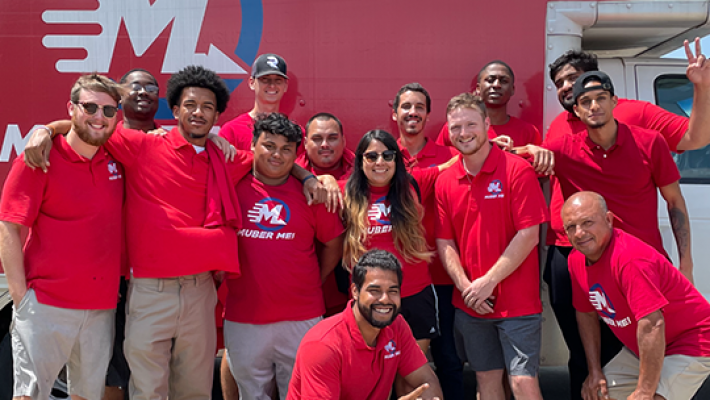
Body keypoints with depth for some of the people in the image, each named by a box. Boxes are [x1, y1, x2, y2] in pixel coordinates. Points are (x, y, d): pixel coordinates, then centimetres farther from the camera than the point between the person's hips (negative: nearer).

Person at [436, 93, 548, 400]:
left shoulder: (517, 170, -9)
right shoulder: (445, 182, 5)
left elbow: (528, 236, -13)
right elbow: (444, 242, 6)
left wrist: (488, 281, -13)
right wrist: (465, 286, -8)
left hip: (517, 302, -4)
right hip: (469, 305, 4)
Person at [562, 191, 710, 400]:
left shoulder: (630, 259, -31)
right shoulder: (576, 259, -4)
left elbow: (652, 325, -34)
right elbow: (586, 313, 8)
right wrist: (595, 371, 6)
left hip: (691, 343, -8)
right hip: (640, 349, 8)